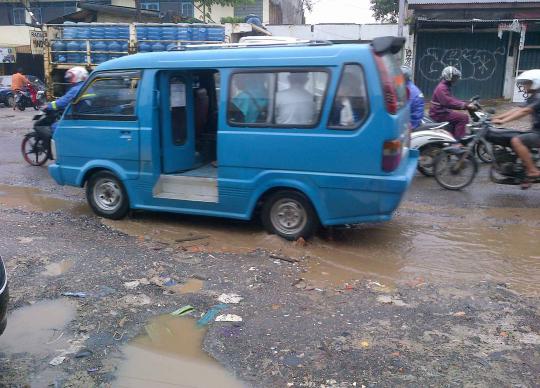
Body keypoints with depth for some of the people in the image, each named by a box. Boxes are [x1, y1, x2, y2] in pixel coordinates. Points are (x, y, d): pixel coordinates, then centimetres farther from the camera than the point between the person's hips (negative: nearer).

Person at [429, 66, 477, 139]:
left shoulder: (446, 87, 16)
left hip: (443, 112, 11)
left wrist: (467, 104, 9)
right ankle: (458, 140, -17)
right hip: (439, 114, -11)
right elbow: (449, 102, -31)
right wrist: (466, 106, -33)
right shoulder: (441, 88, -19)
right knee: (464, 117, -16)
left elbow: (452, 100, 20)